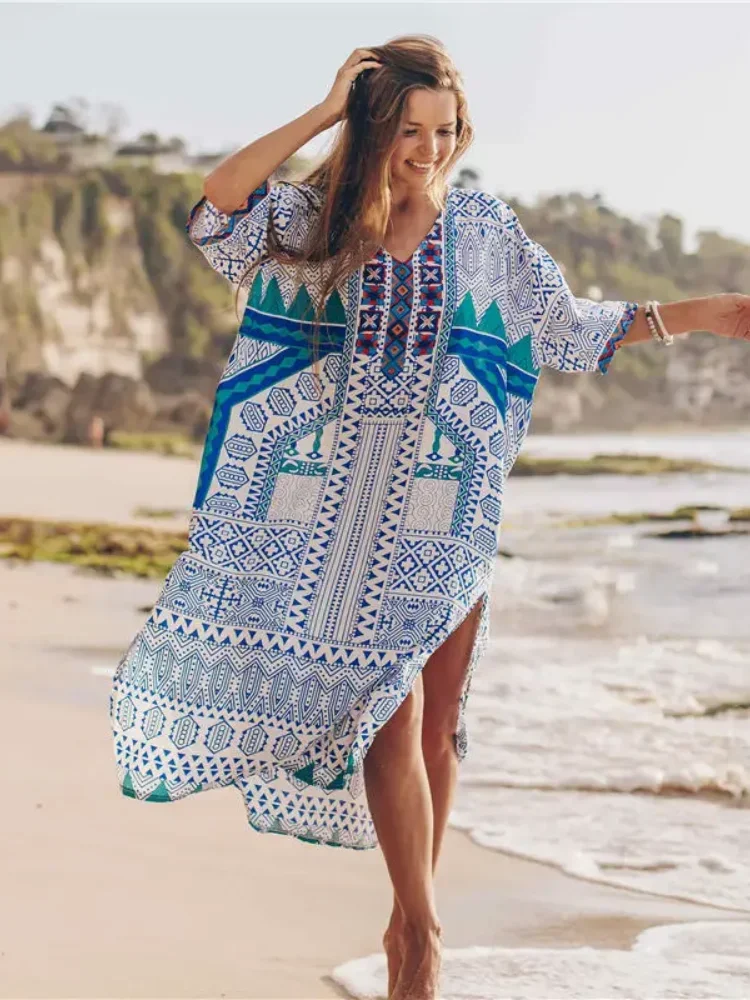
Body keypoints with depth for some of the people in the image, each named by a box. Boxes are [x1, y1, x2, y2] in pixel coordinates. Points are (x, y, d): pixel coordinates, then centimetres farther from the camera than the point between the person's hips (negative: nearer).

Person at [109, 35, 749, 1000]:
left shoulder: (485, 230, 6)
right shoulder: (312, 221, 1)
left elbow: (570, 329, 13)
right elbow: (215, 212, -18)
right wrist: (321, 115, -17)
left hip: (442, 507, 2)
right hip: (336, 503, -2)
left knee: (434, 720, 6)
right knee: (388, 709, -9)